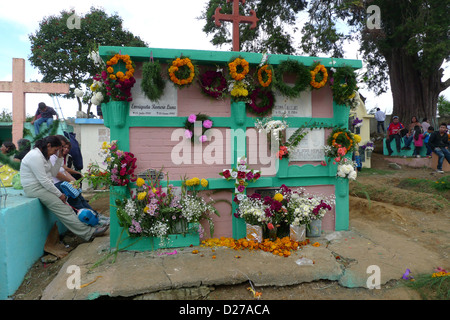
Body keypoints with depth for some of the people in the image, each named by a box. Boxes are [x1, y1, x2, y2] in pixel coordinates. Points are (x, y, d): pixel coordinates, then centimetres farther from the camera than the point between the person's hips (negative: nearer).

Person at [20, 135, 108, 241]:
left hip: (43, 186, 10)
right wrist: (59, 194, -16)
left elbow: (53, 173, 13)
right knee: (63, 210, -15)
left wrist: (60, 158, 4)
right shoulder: (35, 156, -19)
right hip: (34, 189, -10)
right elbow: (43, 180, -23)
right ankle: (88, 233, -15)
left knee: (65, 208, -3)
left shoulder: (43, 155, 13)